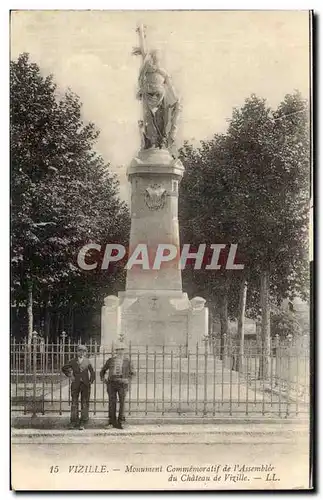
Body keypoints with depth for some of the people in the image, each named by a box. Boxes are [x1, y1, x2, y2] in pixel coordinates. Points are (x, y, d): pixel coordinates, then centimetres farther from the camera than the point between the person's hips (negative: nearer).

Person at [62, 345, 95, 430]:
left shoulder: (87, 361, 5)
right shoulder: (73, 361, 4)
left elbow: (92, 372, 14)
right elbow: (64, 368, 14)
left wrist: (91, 381, 3)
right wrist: (69, 376, 4)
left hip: (85, 384, 0)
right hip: (75, 384, 0)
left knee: (85, 403, 0)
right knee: (74, 403, 4)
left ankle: (83, 423, 5)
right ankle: (74, 422, 12)